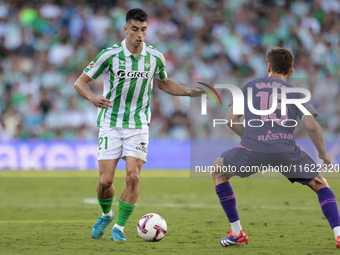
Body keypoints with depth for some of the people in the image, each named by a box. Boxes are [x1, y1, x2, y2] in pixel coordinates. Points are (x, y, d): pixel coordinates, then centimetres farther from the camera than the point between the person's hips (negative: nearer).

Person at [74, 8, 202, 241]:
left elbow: (164, 83, 19)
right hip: (111, 124, -1)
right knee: (105, 181, -6)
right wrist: (93, 98, -26)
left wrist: (189, 92, 4)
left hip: (138, 125, 2)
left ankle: (119, 227, 1)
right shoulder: (110, 55, -11)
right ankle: (106, 215, 26)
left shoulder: (155, 57, -2)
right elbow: (80, 81, -6)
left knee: (133, 177, -14)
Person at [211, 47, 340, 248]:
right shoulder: (296, 93, 18)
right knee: (320, 184, 20)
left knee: (219, 172, 28)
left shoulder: (249, 87, 21)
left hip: (252, 149, 0)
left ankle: (237, 233, 23)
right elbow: (312, 126, 3)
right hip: (286, 150, 0)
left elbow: (230, 120, 15)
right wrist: (323, 153, 19)